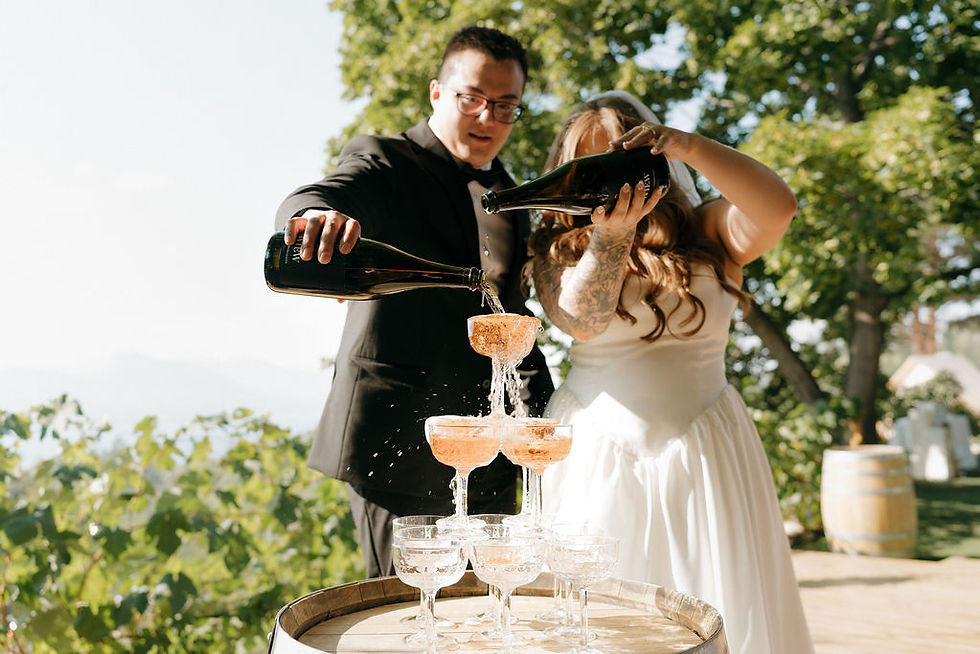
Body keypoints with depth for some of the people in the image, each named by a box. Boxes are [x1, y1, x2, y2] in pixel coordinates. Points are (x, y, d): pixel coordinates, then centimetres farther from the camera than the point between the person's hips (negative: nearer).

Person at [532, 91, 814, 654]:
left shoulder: (705, 232, 4)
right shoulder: (559, 248, 4)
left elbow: (778, 208, -15)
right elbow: (580, 320, -15)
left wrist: (692, 147, -24)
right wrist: (611, 233, -30)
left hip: (701, 454, 1)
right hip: (597, 454, 0)